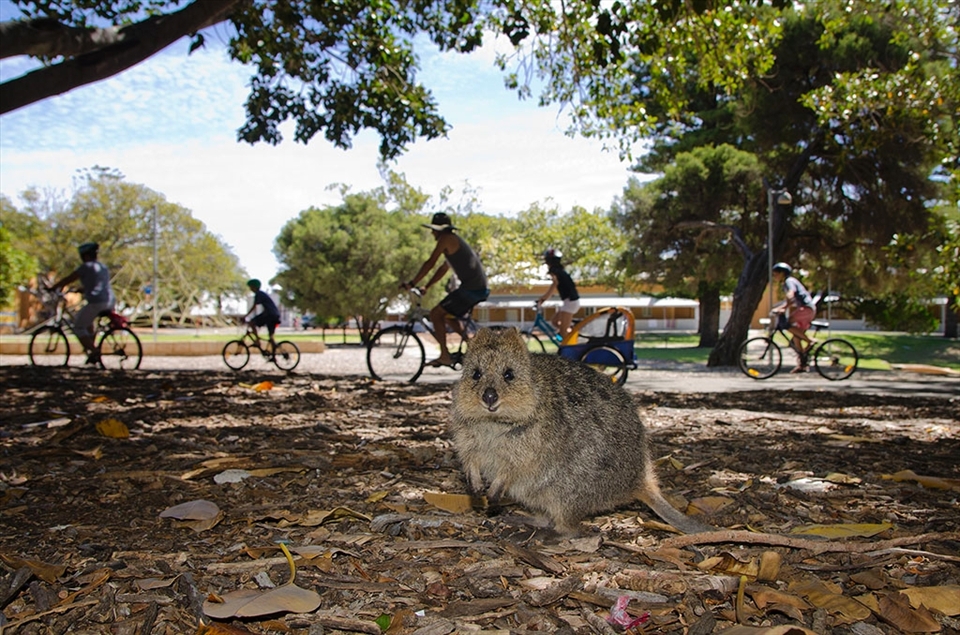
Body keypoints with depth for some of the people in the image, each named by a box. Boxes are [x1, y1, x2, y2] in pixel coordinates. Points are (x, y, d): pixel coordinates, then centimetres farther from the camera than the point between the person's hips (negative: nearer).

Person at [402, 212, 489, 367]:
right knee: (447, 315, 22)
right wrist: (425, 287, 25)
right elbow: (443, 269, 28)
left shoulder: (446, 239, -6)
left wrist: (411, 283, -6)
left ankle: (444, 356, -9)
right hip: (480, 287, 10)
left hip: (471, 288, -10)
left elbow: (430, 264, -11)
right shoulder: (454, 241, 24)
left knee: (436, 313, -7)